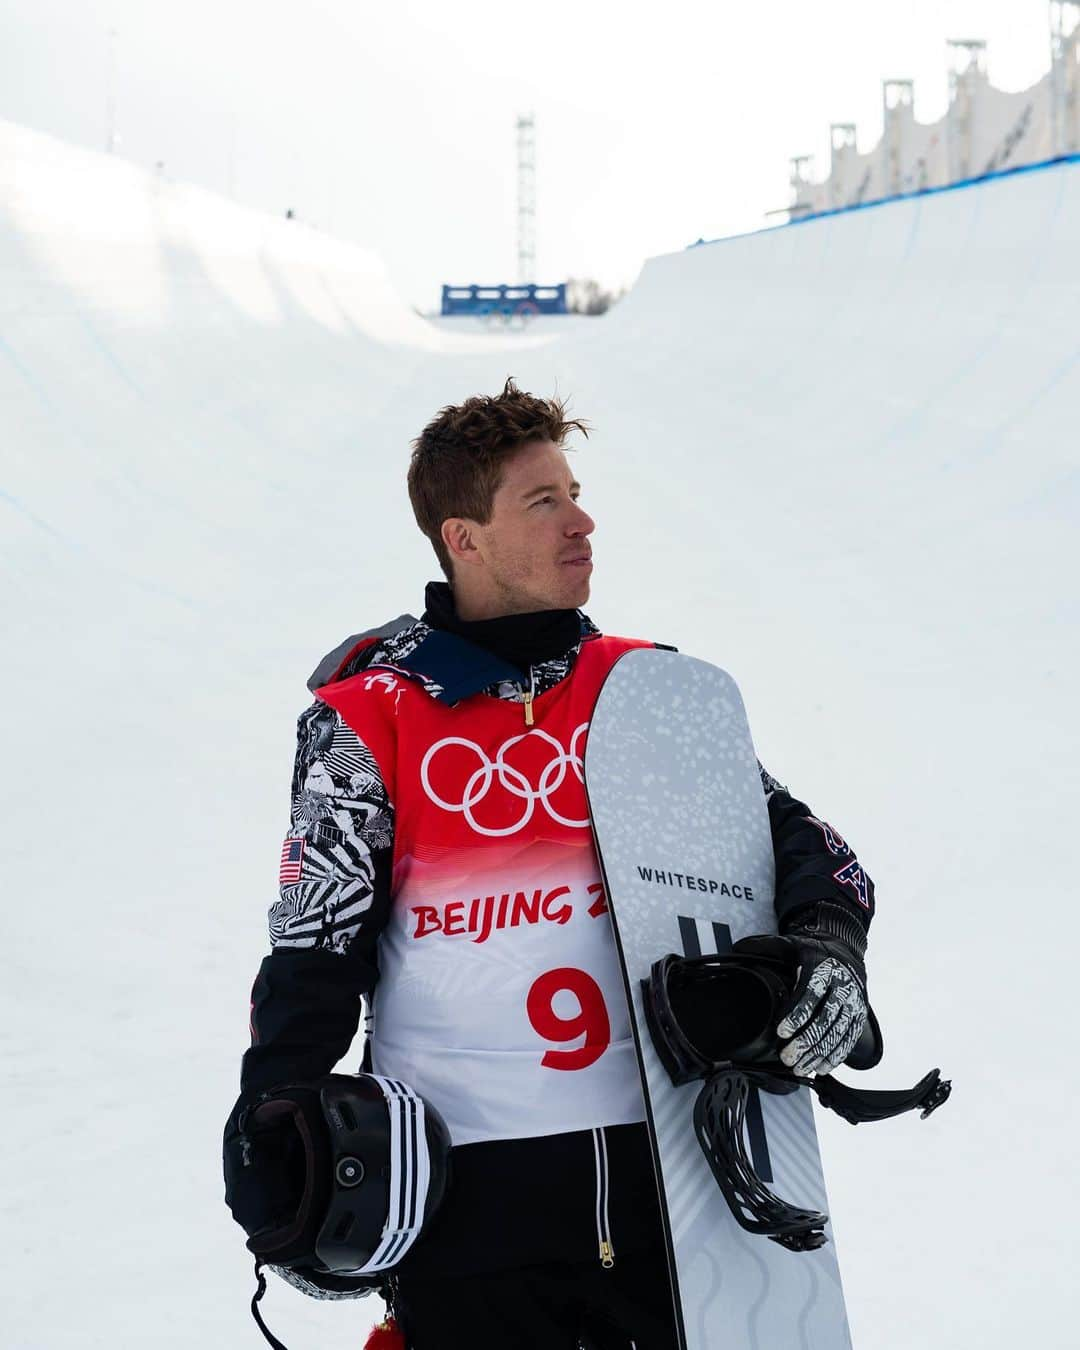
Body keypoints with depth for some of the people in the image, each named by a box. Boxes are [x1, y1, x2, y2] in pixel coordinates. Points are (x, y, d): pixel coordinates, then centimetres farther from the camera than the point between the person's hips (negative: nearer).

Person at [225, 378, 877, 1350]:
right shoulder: (372, 718, -3)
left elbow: (792, 837, 7)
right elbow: (316, 948, 0)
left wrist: (828, 945, -12)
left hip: (659, 1165, 3)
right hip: (465, 1193, -3)